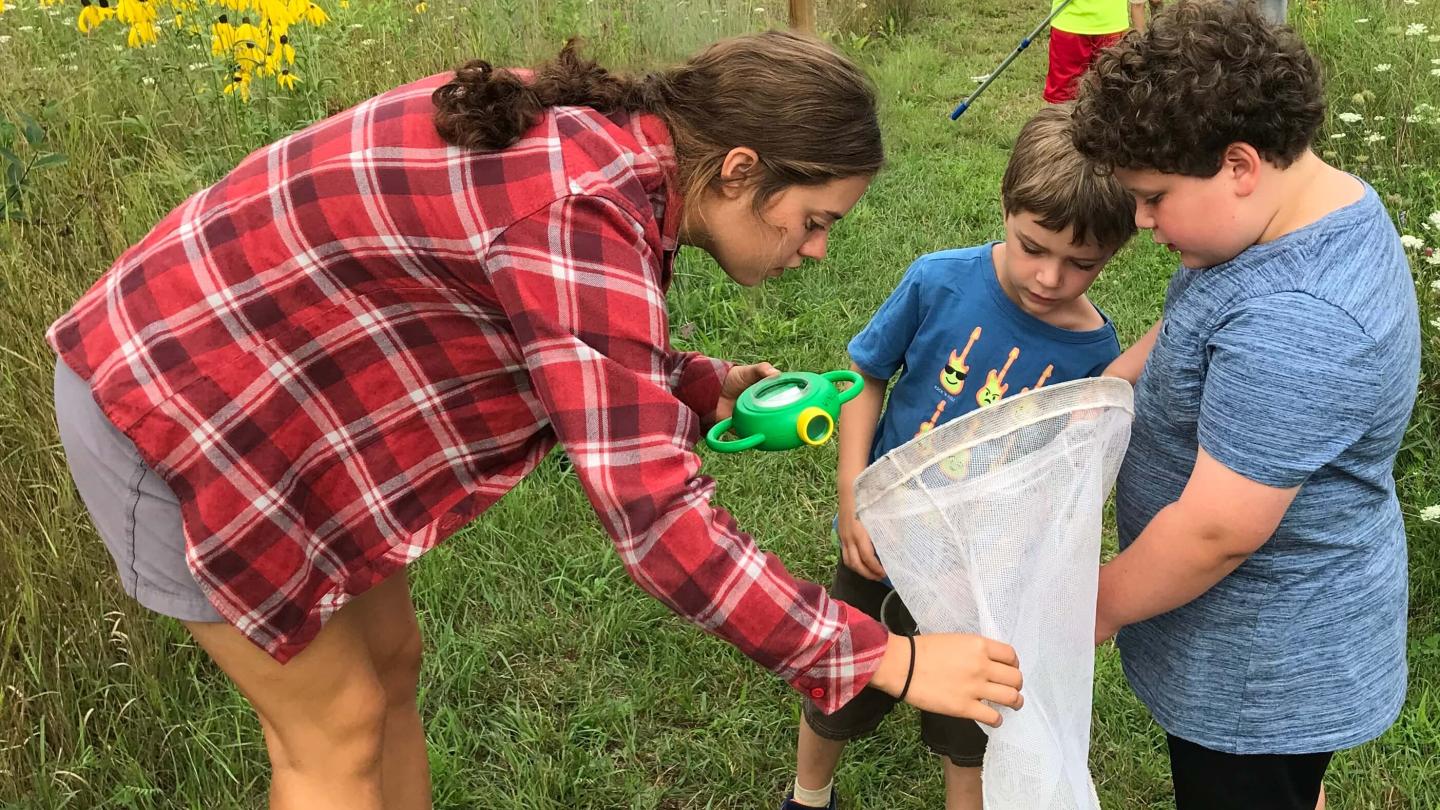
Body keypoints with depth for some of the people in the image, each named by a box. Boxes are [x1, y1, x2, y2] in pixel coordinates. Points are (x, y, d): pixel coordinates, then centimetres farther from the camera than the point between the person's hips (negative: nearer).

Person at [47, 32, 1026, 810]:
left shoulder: (601, 139, -3)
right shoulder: (584, 211, -31)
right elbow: (652, 513, -34)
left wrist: (704, 387, 7)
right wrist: (881, 659, -27)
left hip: (267, 373, 9)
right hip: (171, 398, -9)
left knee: (389, 662, 16)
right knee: (335, 722, 4)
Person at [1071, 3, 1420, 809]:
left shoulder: (1292, 327, -36)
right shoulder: (1322, 205, -3)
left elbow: (1217, 530, -31)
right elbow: (1189, 334, 12)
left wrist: (1096, 607, -15)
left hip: (1264, 659, -9)